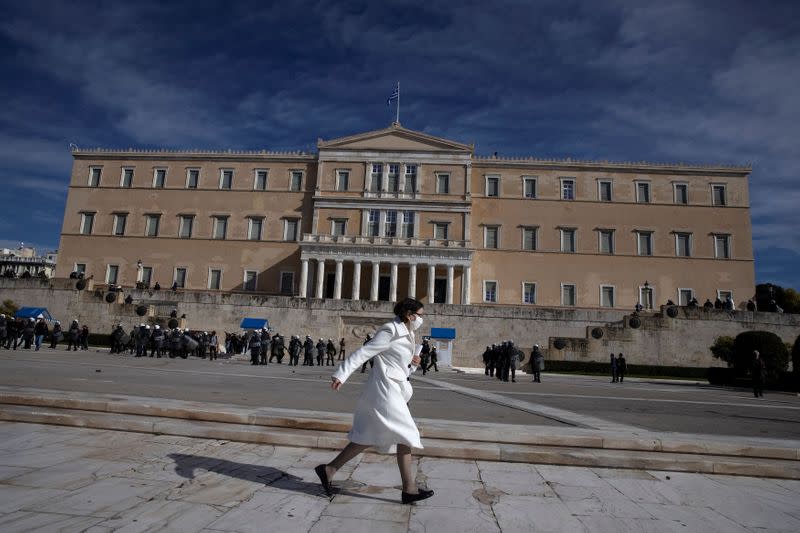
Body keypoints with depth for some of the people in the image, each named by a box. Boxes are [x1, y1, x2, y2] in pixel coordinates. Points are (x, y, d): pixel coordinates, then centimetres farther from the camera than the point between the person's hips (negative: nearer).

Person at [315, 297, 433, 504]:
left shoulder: (406, 335, 17)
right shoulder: (390, 331, -11)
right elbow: (363, 352, -16)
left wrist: (413, 364, 5)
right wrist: (341, 374, -21)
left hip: (392, 389, 10)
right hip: (385, 389, -10)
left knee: (367, 438, 10)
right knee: (405, 436, -4)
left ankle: (329, 470, 17)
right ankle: (409, 489, 7)